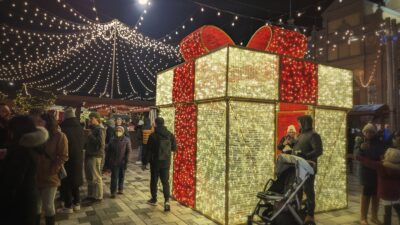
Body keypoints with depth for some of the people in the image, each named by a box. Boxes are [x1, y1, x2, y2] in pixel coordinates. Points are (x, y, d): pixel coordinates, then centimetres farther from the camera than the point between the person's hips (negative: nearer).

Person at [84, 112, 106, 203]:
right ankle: (91, 195, 28)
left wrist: (90, 135, -19)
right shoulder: (92, 128, 16)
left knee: (96, 177, -1)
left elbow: (101, 143, -22)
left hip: (95, 156, -9)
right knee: (89, 177, 16)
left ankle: (98, 197, 9)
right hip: (89, 154, 9)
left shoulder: (100, 129, -12)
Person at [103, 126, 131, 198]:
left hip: (122, 162, 0)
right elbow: (108, 152, 5)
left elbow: (128, 151, -4)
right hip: (114, 162, 0)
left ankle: (120, 189, 29)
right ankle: (113, 192, 5)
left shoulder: (126, 140, -4)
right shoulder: (112, 140, 1)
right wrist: (107, 163, 4)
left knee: (121, 176, 14)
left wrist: (126, 162, -11)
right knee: (114, 177, -2)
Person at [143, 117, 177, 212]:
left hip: (155, 162, -2)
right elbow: (174, 148, 6)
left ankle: (154, 199, 29)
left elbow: (148, 151, -10)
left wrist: (144, 163, -2)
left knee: (154, 181, 15)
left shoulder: (153, 136, -13)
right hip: (166, 162, 2)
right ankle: (167, 200, -6)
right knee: (165, 182, 8)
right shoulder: (170, 135, -4)